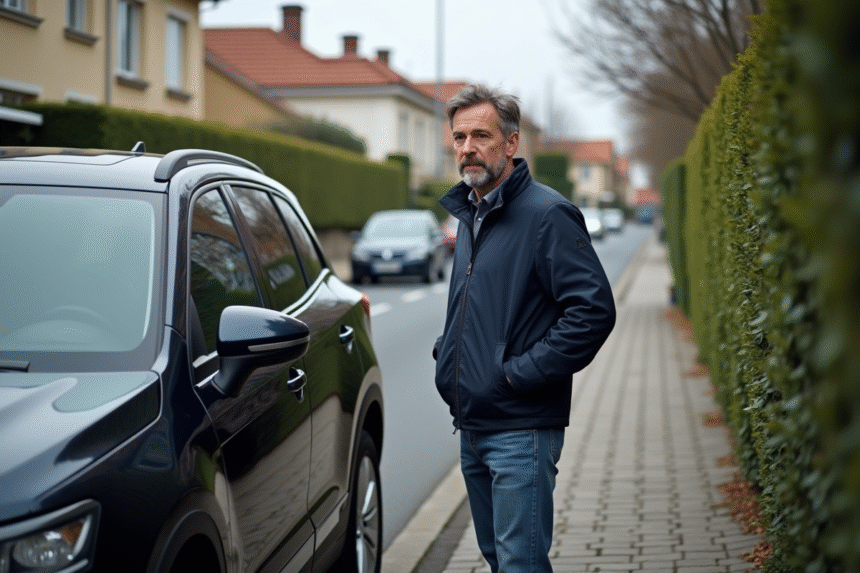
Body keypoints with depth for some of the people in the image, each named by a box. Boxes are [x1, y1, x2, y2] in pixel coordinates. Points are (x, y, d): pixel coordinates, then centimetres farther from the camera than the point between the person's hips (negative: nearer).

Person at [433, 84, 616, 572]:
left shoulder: (547, 214, -13)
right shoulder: (469, 216, 15)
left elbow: (595, 309, -21)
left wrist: (523, 372, -20)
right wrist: (447, 353, 12)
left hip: (522, 431, -9)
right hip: (471, 427, 9)